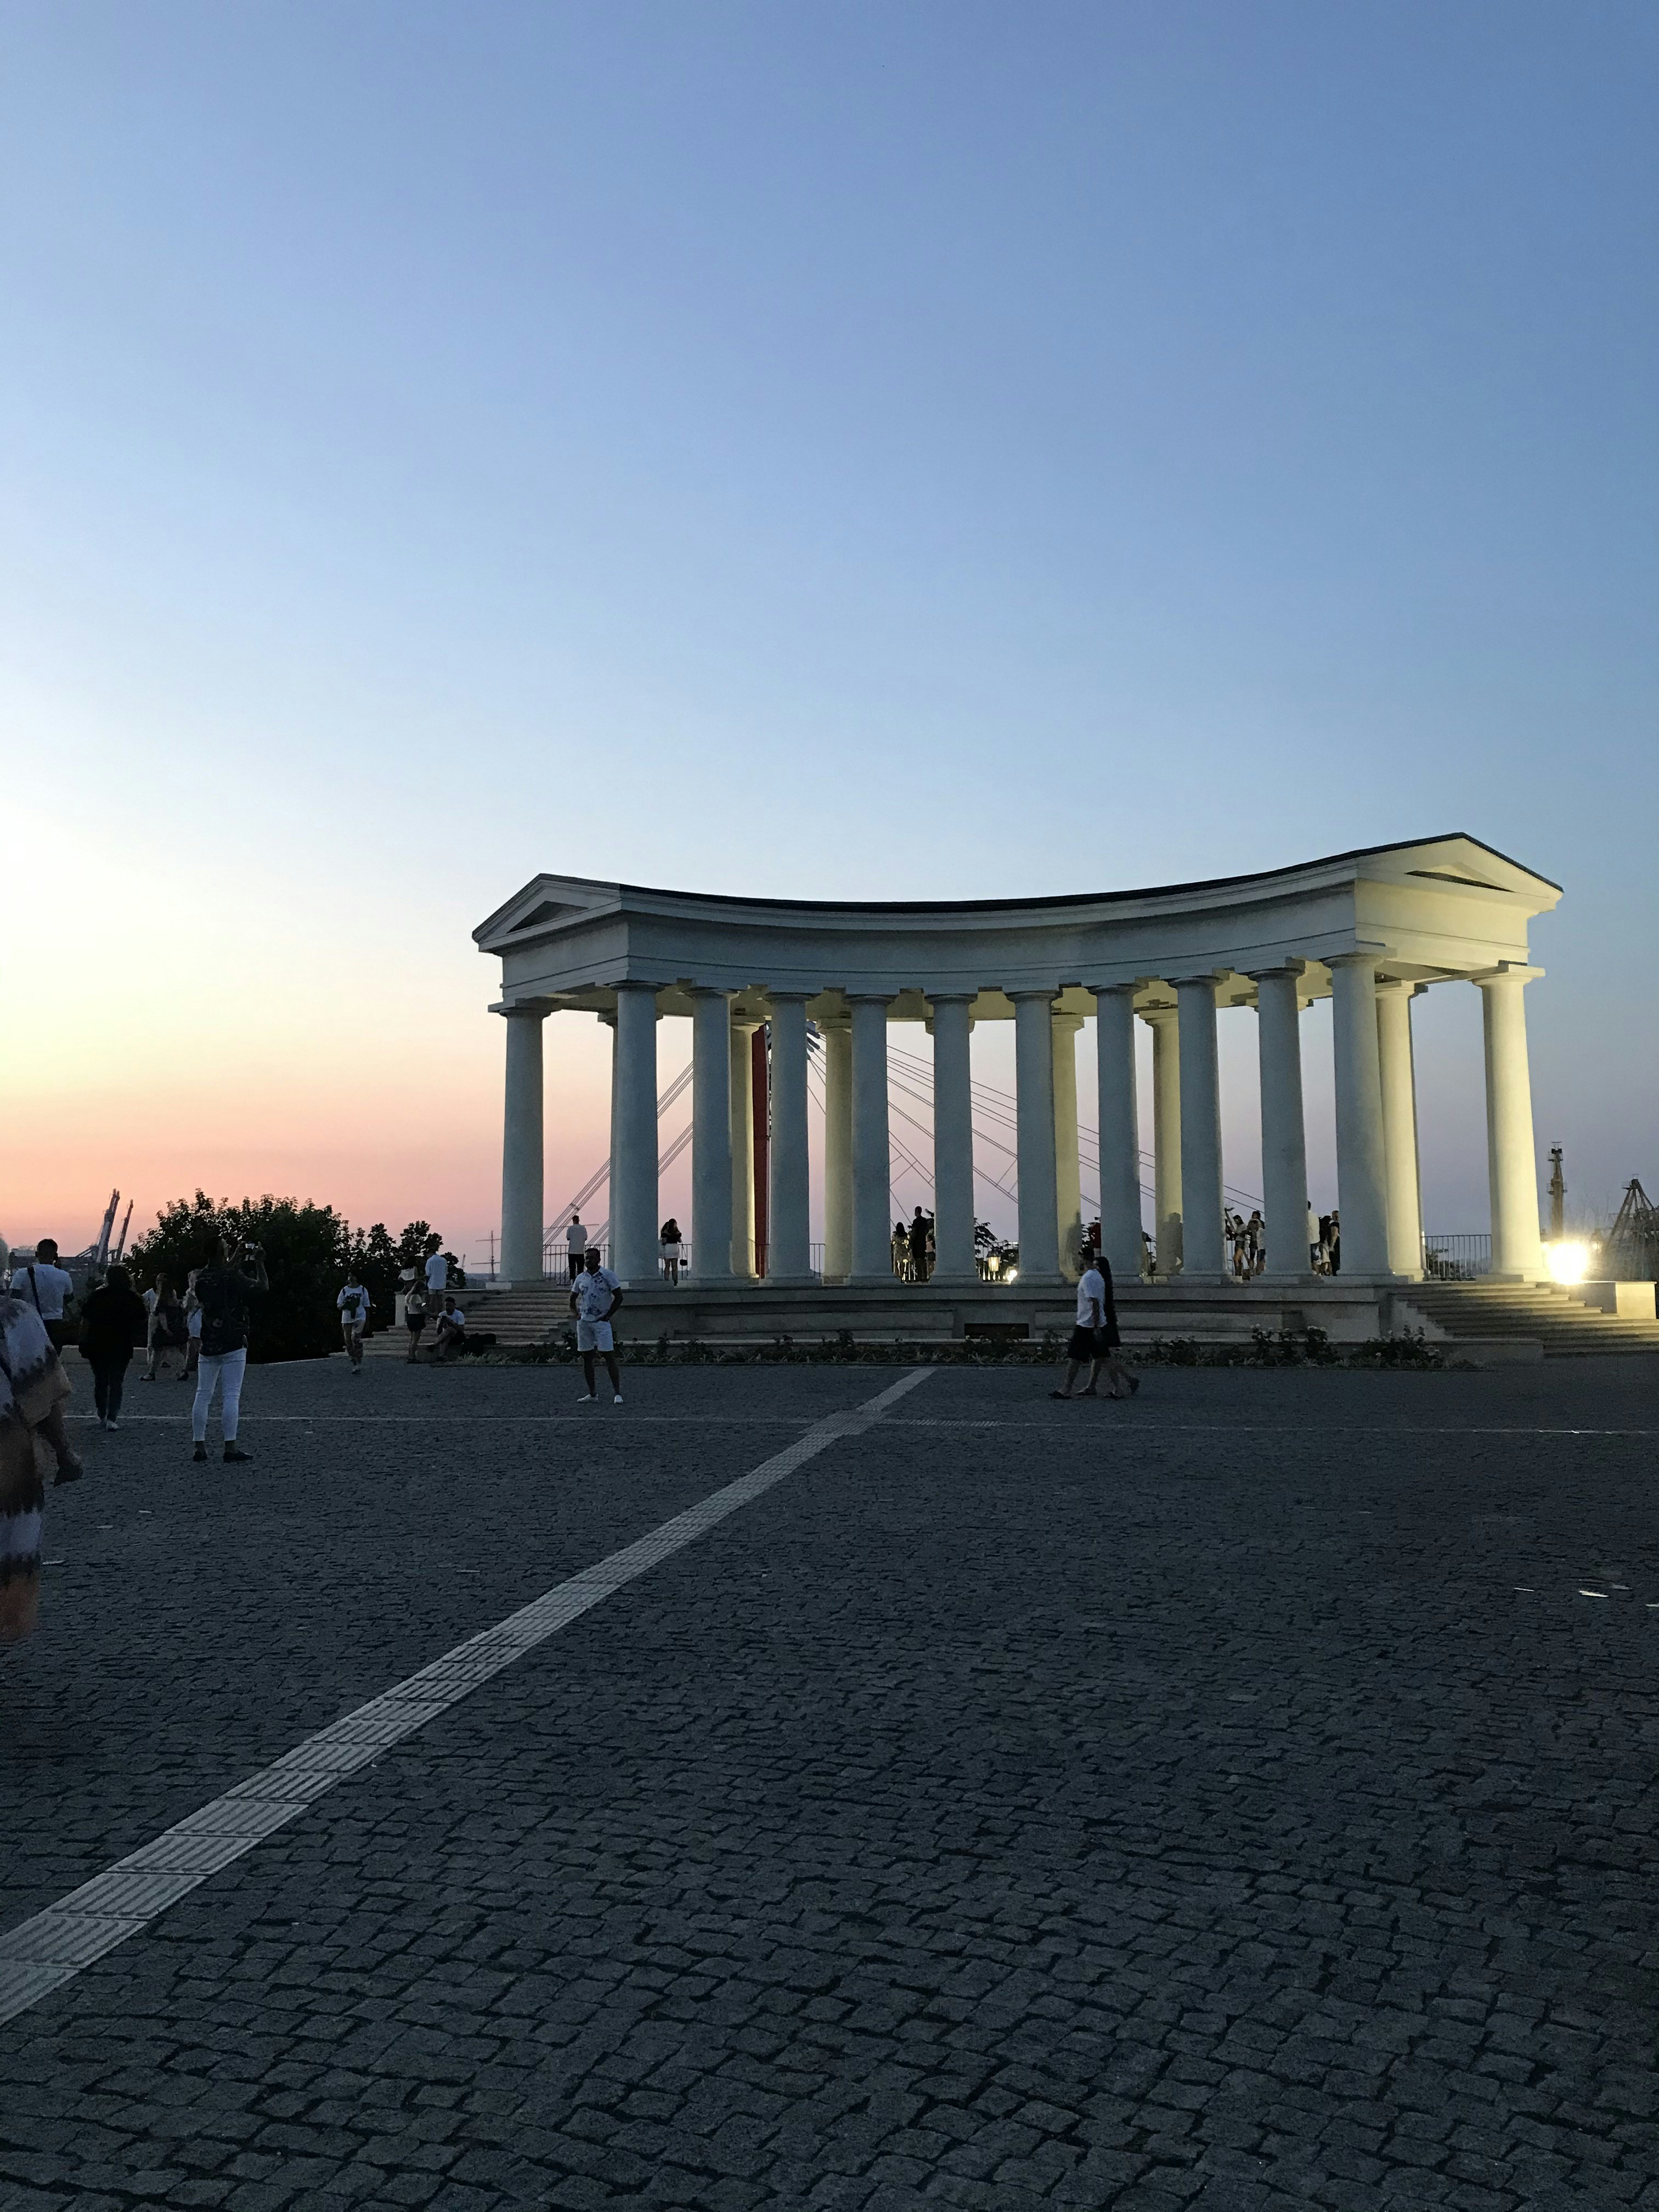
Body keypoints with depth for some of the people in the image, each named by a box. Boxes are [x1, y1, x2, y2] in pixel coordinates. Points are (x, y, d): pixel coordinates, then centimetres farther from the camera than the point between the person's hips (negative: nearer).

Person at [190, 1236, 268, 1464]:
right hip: (233, 1345, -5)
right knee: (232, 1395, -5)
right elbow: (263, 1286, -3)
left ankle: (199, 1446, 9)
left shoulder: (201, 1277, 4)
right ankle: (230, 1447, -6)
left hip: (208, 1346, 6)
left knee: (203, 1395, 8)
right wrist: (259, 1263, 9)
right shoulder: (234, 1278, -13)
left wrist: (237, 1257, 30)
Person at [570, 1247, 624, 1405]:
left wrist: (608, 1315, -7)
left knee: (609, 1357, -9)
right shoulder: (581, 1278, 10)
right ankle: (592, 1394, 14)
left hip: (601, 1322, -5)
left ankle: (617, 1393, -8)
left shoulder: (607, 1275, -3)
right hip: (584, 1322, 5)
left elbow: (619, 1297, -4)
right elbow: (572, 1299, 22)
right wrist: (576, 1314, 8)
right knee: (587, 1359, 6)